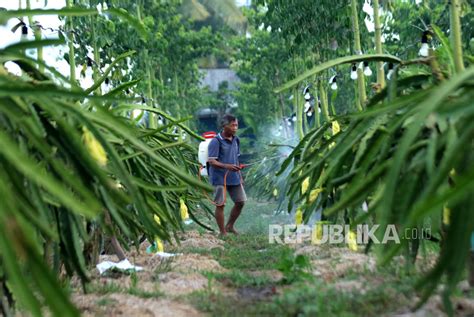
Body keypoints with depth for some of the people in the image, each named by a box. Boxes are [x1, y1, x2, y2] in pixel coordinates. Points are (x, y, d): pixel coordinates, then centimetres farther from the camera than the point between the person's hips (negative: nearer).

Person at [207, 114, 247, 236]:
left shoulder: (236, 140, 8)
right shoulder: (216, 142, -14)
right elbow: (211, 161, -19)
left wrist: (239, 175, 16)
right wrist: (226, 166, -33)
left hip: (234, 177, 7)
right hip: (220, 178, -7)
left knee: (240, 201, 9)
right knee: (220, 204, 1)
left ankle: (230, 226, 29)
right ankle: (223, 232, 12)